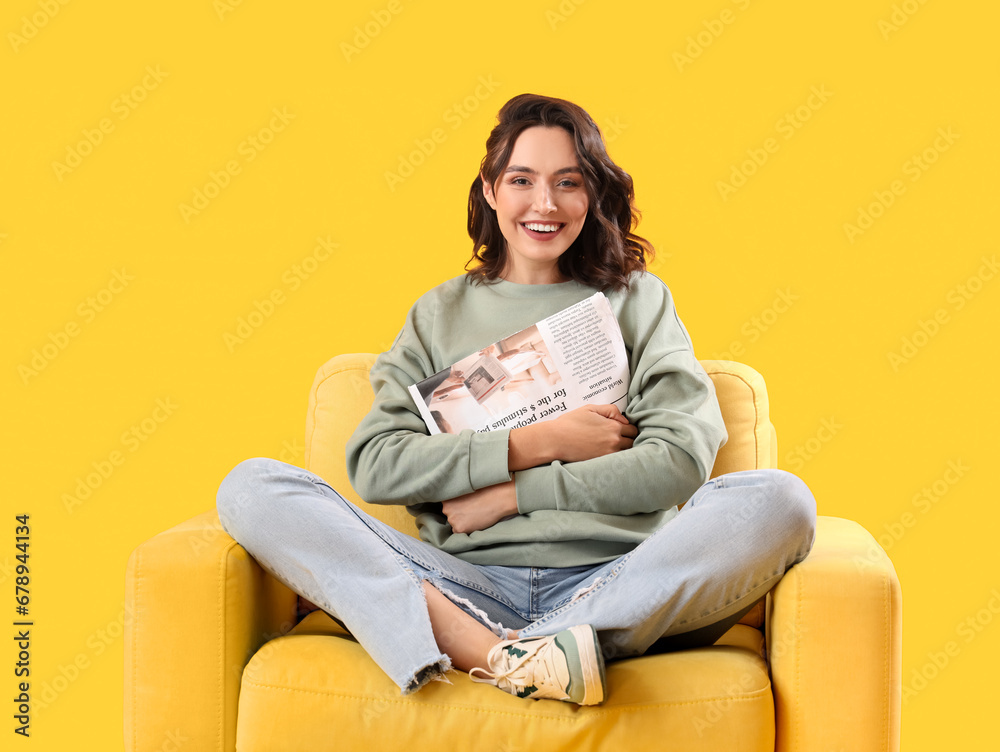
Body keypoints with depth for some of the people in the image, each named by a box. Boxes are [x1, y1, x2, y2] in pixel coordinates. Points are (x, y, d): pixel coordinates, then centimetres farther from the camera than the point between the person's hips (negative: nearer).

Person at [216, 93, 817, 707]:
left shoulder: (638, 300, 15)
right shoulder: (441, 312, 17)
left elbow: (682, 460, 0)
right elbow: (374, 466, 3)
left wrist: (512, 494, -4)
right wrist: (539, 444, -4)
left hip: (612, 581, 0)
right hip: (467, 583, 1)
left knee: (780, 501, -28)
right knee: (252, 488, -18)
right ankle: (494, 653, -39)